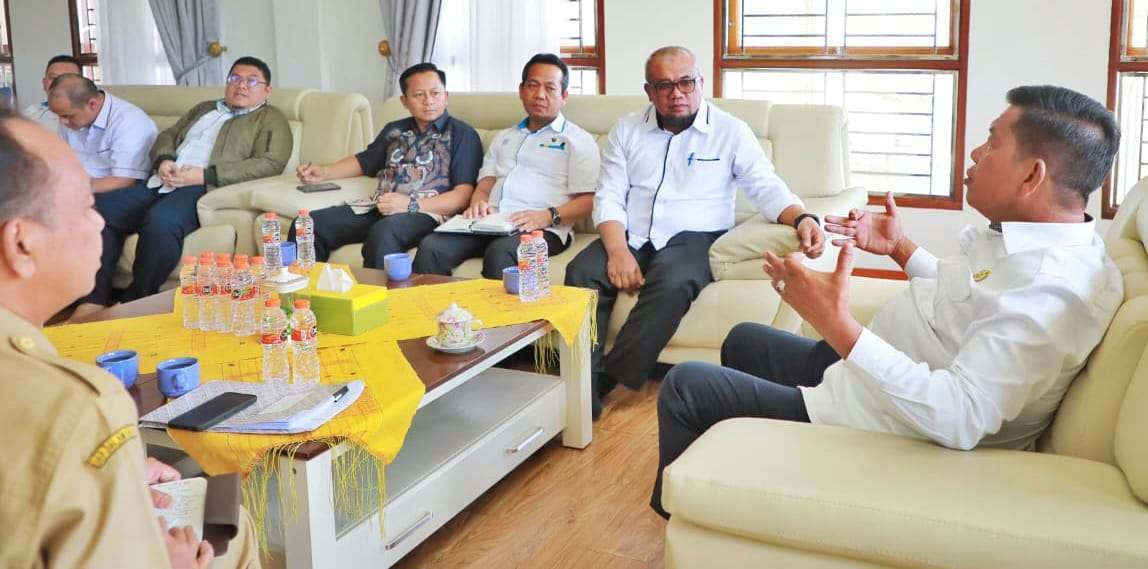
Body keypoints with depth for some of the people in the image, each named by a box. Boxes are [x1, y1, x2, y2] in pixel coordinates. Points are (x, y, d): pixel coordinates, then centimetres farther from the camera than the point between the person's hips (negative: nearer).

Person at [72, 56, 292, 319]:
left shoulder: (270, 118, 10)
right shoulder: (204, 109, 32)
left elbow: (270, 163, -6)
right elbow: (168, 136, 29)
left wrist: (204, 175, -14)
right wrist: (164, 160, 2)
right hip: (162, 183, 7)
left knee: (160, 220, -36)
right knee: (99, 208, -15)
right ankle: (94, 301, -15)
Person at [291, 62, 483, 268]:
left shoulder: (462, 135, 4)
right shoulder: (394, 130, 23)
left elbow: (463, 196, -7)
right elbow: (364, 161, 40)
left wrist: (411, 204, -18)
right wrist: (324, 172, 24)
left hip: (425, 213, -6)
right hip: (378, 208, 6)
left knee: (382, 232, -39)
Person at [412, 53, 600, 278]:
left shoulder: (578, 140, 12)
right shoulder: (504, 138, 31)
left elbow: (587, 200, 0)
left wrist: (549, 216, -17)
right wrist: (478, 203, -2)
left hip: (543, 229, -5)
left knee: (500, 252, -38)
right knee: (431, 246, -23)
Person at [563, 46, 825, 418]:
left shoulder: (730, 132, 5)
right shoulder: (626, 130, 12)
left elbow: (767, 188, -3)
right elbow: (609, 197, 4)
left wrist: (802, 218, -27)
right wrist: (618, 252, -15)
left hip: (693, 238, -2)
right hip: (630, 235, 3)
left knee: (672, 284, -36)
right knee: (581, 273, -27)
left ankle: (606, 382, -29)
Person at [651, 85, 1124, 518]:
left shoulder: (1054, 288, -31)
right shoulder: (1028, 237, 0)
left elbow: (960, 417, -39)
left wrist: (837, 326, -41)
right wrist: (899, 247, 15)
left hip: (884, 424, -10)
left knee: (685, 387, -4)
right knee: (744, 340, 27)